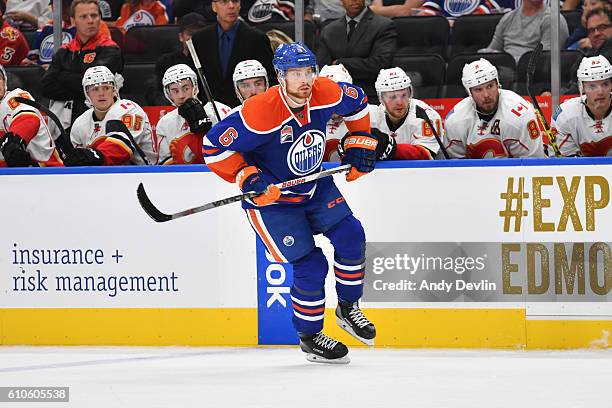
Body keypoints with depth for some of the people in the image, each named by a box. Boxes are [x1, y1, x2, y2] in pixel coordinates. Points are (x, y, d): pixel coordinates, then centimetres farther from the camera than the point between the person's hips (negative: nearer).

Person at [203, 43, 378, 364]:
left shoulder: (326, 94, -14)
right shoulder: (260, 112, -32)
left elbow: (356, 102, 10)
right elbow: (214, 146, -26)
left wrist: (360, 145, 7)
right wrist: (248, 179, -29)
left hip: (315, 187, 6)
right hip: (271, 199, -6)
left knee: (350, 236, -5)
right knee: (310, 266, -10)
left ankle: (348, 309, 18)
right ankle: (309, 336, 11)